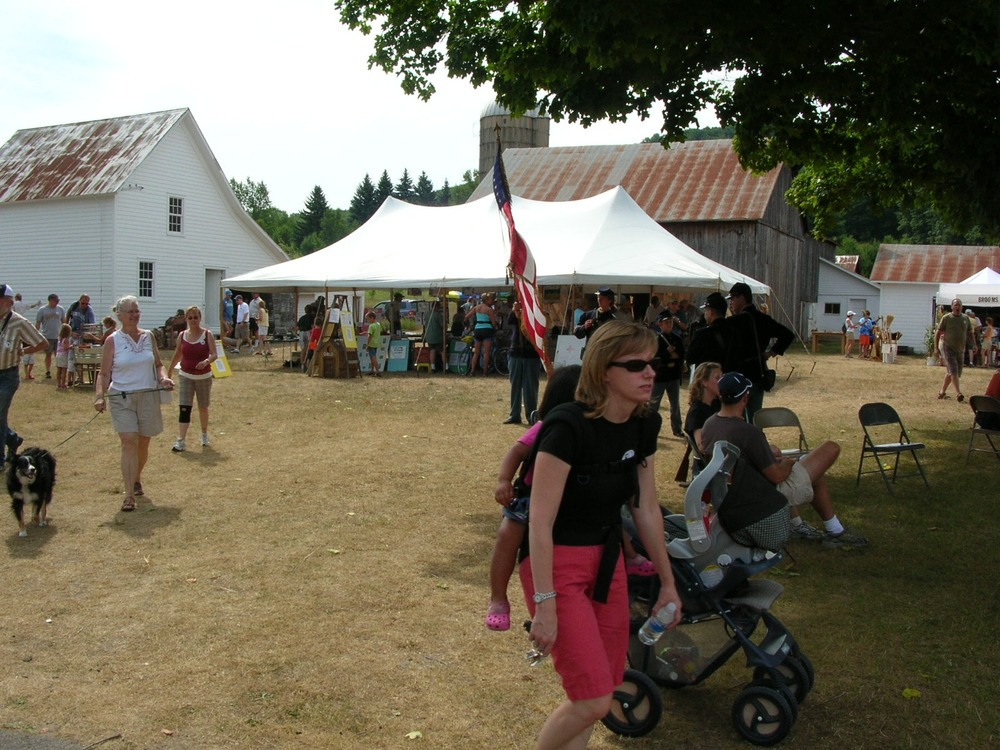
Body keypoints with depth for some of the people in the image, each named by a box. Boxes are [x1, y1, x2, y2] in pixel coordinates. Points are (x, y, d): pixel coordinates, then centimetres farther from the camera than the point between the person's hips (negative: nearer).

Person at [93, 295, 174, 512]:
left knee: (143, 443, 12)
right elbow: (105, 374, -2)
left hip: (148, 396, 3)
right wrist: (99, 395, -17)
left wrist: (163, 378, -4)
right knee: (129, 442, -13)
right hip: (122, 397, -3)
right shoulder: (113, 341, -3)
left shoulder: (148, 336, 6)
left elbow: (158, 364, 16)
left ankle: (136, 479, 39)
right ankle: (129, 496, -13)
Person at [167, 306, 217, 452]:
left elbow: (214, 354, -13)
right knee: (184, 408, -9)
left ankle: (205, 436, 34)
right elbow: (177, 355, 12)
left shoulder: (207, 335, -7)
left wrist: (207, 361, -34)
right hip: (186, 376, 1)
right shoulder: (182, 336, 0)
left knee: (203, 407, 14)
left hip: (204, 377, -1)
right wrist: (168, 372, 16)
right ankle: (181, 441, -12)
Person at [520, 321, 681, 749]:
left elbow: (647, 510, 10)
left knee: (601, 694, 11)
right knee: (594, 701, -9)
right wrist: (544, 604, -24)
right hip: (556, 565, -7)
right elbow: (540, 521, -23)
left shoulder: (642, 427, 0)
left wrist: (667, 581, 15)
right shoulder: (568, 427, -24)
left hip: (607, 560, 8)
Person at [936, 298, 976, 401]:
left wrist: (974, 345, 2)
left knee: (954, 373, 10)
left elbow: (970, 333, 15)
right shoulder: (946, 318, -4)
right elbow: (938, 333, -2)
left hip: (960, 350, 5)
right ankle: (958, 393, -19)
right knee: (953, 371, -14)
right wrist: (936, 347, -5)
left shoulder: (966, 318, 8)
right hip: (948, 347, -5)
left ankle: (942, 391, 22)